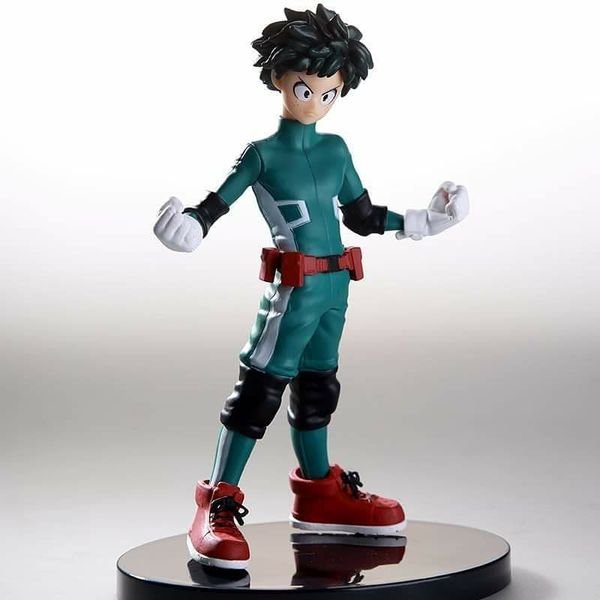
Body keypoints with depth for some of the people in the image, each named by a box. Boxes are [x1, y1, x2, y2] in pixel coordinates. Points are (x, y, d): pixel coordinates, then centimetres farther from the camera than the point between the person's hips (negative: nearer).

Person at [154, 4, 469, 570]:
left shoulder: (336, 150, 10)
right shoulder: (262, 153, -5)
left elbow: (362, 215, 18)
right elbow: (216, 203, -11)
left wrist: (418, 220, 19)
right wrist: (189, 224, -31)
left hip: (334, 287, 6)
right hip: (292, 288, -6)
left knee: (317, 387, 17)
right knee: (260, 390, -7)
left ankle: (319, 491, 33)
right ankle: (217, 507, 0)